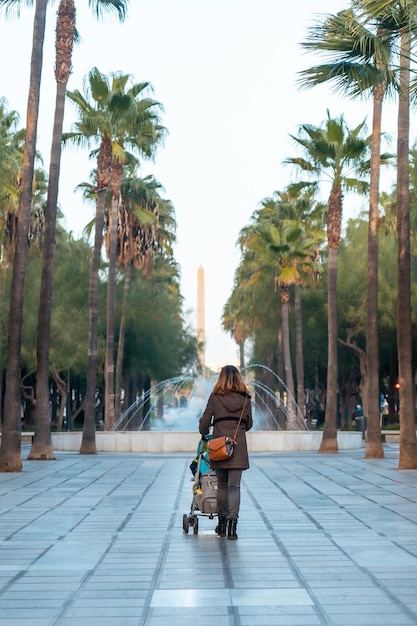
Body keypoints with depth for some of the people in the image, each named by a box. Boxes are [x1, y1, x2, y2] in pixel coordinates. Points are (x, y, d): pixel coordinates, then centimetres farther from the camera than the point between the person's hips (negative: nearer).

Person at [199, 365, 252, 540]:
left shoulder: (215, 397, -1)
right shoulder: (245, 398, 3)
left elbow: (205, 421, 2)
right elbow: (248, 424, 11)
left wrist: (204, 434, 22)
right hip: (238, 446, 0)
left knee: (222, 485, 13)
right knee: (234, 486, 0)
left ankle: (222, 523, 21)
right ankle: (232, 523, -13)